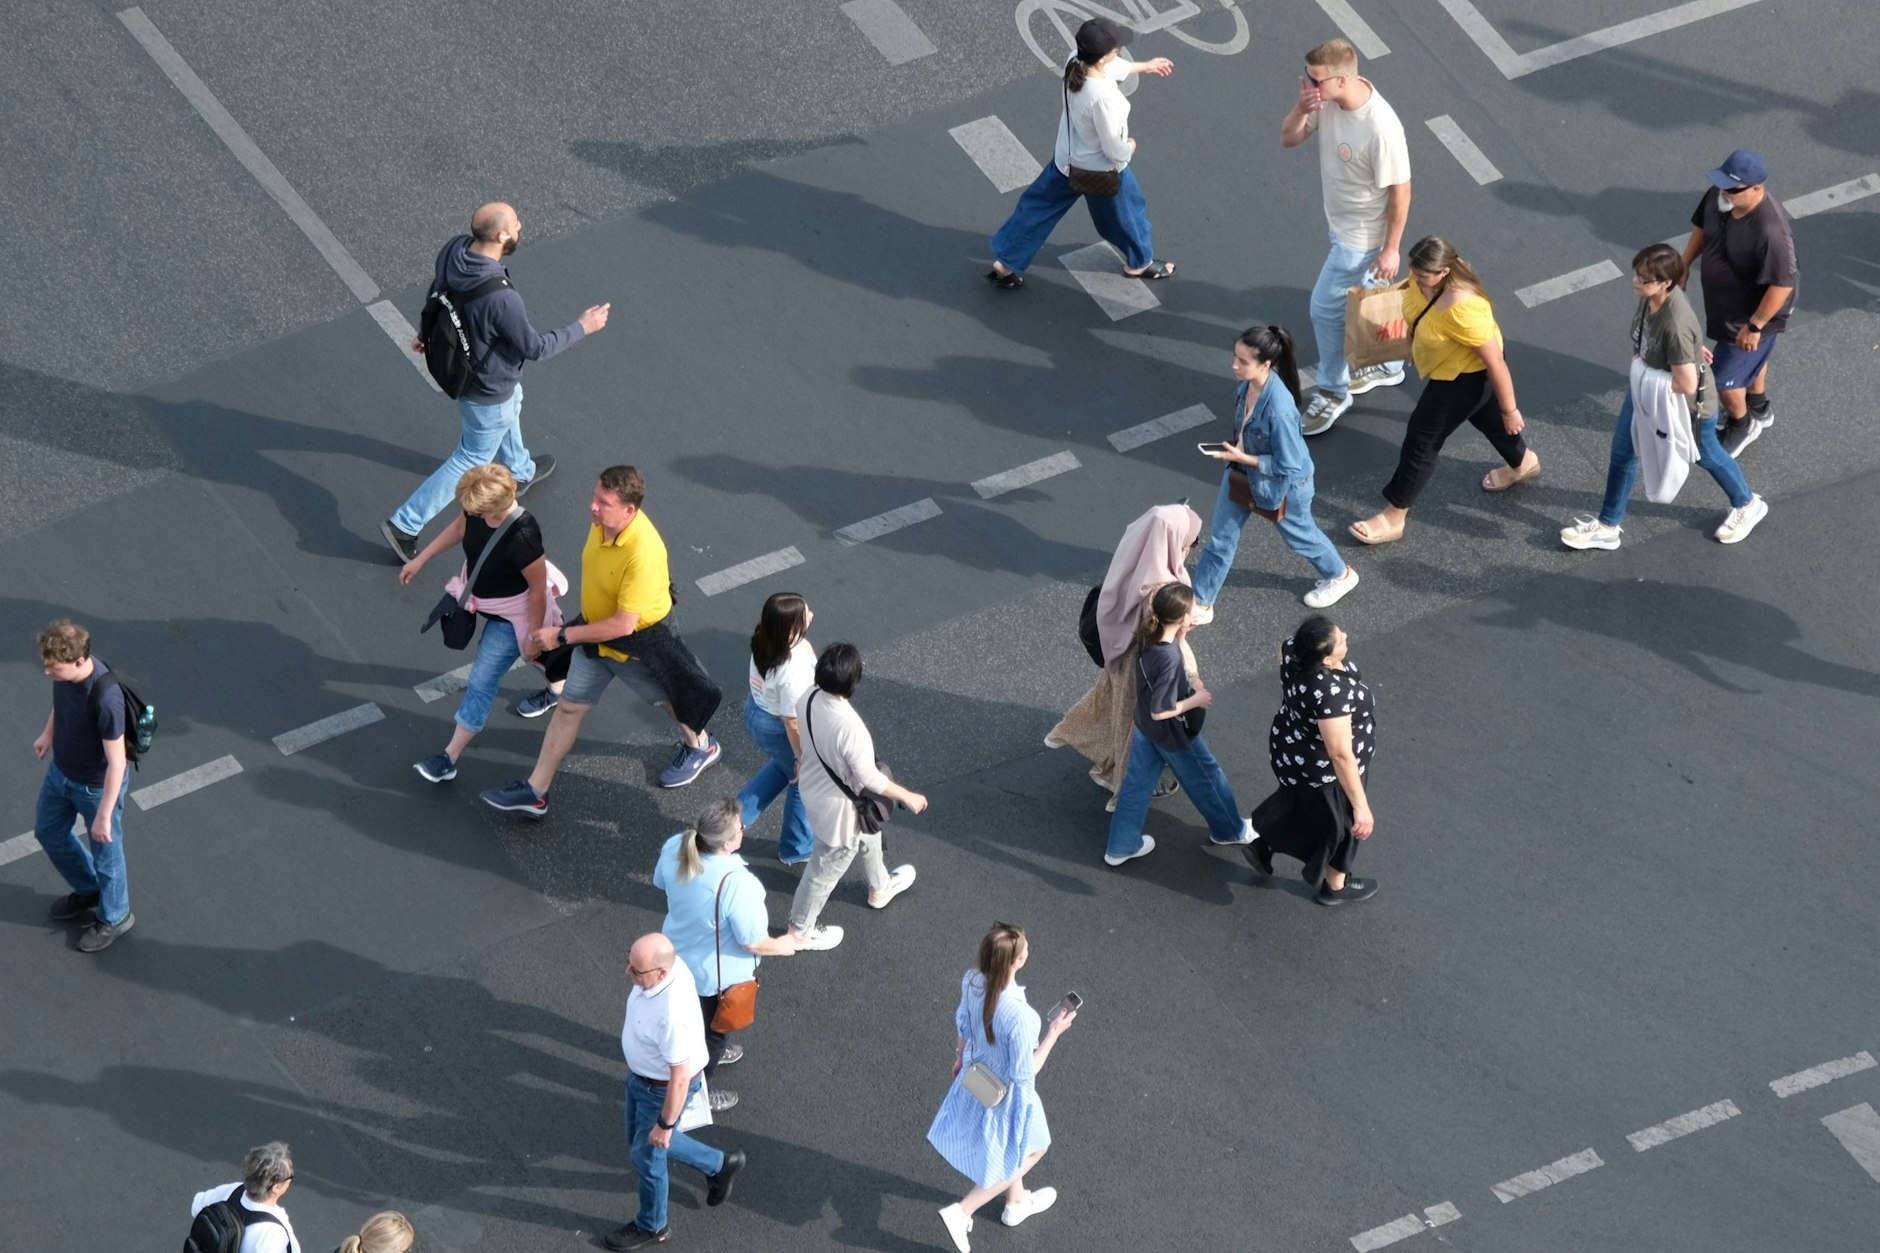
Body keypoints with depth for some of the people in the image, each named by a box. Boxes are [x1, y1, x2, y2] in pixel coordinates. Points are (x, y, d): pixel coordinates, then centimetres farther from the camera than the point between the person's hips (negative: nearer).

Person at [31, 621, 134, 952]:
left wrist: (104, 815, -24)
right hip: (61, 771, 8)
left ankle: (114, 917, 43)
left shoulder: (105, 698, -40)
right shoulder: (66, 672, -19)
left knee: (105, 851, 16)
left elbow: (117, 761, -31)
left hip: (97, 786, -8)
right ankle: (88, 890, 53)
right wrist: (48, 734, 23)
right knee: (48, 831, 27)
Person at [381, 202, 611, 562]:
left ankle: (521, 471, 65)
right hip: (487, 390, -8)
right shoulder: (501, 299, -43)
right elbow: (535, 347, -27)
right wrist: (582, 328, -13)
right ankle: (404, 524, 20)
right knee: (471, 458, 14)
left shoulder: (453, 250, -21)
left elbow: (436, 290, 0)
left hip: (457, 365, 8)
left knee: (510, 411, 36)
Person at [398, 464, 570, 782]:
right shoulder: (478, 509, -23)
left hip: (510, 617, -8)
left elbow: (539, 589, -29)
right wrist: (420, 560, 8)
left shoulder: (521, 537, -43)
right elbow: (460, 527, 2)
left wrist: (533, 636, -17)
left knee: (482, 681, 2)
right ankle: (558, 687, 63)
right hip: (484, 598, 8)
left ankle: (449, 759, 13)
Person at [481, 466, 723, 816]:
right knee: (569, 707, 11)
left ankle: (700, 747, 53)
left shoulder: (643, 553, -40)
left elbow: (623, 625, -35)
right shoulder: (602, 521, -17)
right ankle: (535, 792, 21)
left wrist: (563, 635, -29)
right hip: (596, 632, 7)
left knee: (669, 698, 22)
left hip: (637, 642, -7)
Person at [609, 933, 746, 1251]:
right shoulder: (667, 964, -19)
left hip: (664, 1089, -8)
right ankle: (719, 1165, 47)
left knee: (646, 1157, 16)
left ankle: (651, 1227, 43)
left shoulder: (673, 1015, -43)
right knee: (639, 1137, 29)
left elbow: (680, 1077, -30)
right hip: (642, 1072, 8)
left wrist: (665, 1124, -17)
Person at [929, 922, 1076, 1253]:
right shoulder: (1018, 1016, -43)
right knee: (1029, 1151, 24)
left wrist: (961, 1055, 19)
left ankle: (1017, 1202, 61)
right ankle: (961, 1212, 24)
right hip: (1007, 1094, -7)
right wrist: (1054, 1032, -20)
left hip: (978, 1075, 7)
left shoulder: (972, 981, -23)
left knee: (1010, 1148, 35)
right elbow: (1023, 1074, -28)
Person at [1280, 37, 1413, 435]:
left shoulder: (1381, 127, -36)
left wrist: (1391, 249, -17)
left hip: (1362, 236, -8)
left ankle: (1333, 393, 24)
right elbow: (1288, 139, -2)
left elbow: (1399, 190, -25)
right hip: (1341, 223, 8)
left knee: (1326, 307, 3)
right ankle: (1386, 365, 49)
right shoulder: (1326, 100, -14)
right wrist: (1301, 109, -25)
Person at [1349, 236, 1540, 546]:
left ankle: (1394, 517, 21)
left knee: (1421, 440, 4)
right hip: (1451, 368, 9)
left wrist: (1510, 411, -22)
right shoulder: (1425, 278, -20)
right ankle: (1523, 463, 61)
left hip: (1464, 378, -9)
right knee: (1485, 414, 33)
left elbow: (1496, 362, -32)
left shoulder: (1461, 308, -43)